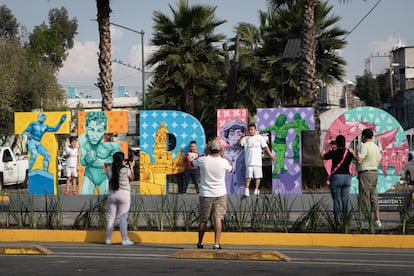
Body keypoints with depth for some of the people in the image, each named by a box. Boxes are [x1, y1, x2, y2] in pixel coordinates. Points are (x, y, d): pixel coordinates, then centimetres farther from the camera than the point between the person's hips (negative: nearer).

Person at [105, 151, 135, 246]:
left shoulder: (109, 169, -1)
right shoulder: (126, 170, -11)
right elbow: (131, 178, 6)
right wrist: (131, 167, 17)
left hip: (112, 194, 4)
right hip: (124, 194, -4)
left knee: (111, 216, 10)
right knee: (123, 217, -2)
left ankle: (108, 239, 14)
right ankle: (125, 239, -2)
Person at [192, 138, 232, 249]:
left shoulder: (203, 160, -10)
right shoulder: (223, 162, -9)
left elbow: (193, 163, 13)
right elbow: (230, 169, 14)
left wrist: (206, 154, 17)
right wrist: (222, 156, 17)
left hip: (205, 194, 1)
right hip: (220, 194, -1)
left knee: (203, 220, 12)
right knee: (218, 219, -2)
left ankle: (200, 243, 24)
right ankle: (216, 243, -11)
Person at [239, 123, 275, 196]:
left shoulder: (259, 137, 13)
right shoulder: (246, 138, 13)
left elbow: (265, 146, 12)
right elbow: (239, 143, 3)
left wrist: (270, 154, 8)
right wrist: (242, 136, -2)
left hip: (257, 160, 1)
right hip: (249, 161, -1)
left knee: (257, 176, 2)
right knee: (249, 175, -8)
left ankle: (256, 189, 10)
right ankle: (247, 189, -9)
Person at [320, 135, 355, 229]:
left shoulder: (333, 152, -8)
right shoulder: (349, 152, 2)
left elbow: (322, 156, 7)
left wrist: (326, 146, 16)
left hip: (336, 177, -4)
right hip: (347, 177, 4)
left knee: (336, 201, 1)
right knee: (346, 200, 8)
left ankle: (338, 223, 0)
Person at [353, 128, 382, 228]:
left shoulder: (364, 146, -14)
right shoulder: (376, 147, 14)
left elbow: (359, 160, -21)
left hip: (365, 173, -9)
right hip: (375, 172, 9)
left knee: (365, 198, -5)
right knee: (374, 197, 12)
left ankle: (367, 222, -5)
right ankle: (377, 221, 11)